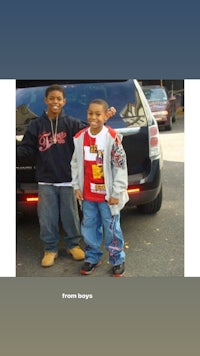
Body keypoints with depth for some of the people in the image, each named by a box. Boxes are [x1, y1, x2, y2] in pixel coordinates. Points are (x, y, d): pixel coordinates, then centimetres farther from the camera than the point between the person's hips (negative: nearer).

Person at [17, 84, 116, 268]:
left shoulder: (71, 123, 1)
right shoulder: (36, 125, 4)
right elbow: (27, 149, 1)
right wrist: (17, 153, -18)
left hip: (67, 180, 0)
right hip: (46, 181, 1)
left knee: (71, 216, 11)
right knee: (47, 218, 9)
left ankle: (73, 244, 31)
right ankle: (50, 249, 26)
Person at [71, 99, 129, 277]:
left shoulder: (112, 137, -13)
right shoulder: (80, 137, 1)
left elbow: (120, 166, -11)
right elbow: (75, 163, 10)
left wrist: (116, 193, -11)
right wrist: (76, 186, 7)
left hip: (107, 194, -4)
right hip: (87, 194, 4)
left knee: (112, 228, 8)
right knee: (89, 227, 15)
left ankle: (118, 260, 26)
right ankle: (92, 258, 33)